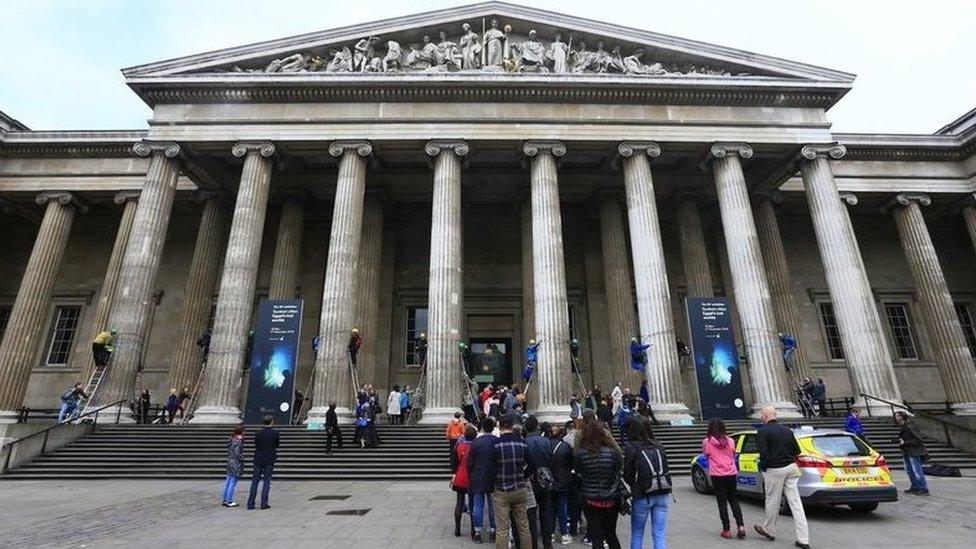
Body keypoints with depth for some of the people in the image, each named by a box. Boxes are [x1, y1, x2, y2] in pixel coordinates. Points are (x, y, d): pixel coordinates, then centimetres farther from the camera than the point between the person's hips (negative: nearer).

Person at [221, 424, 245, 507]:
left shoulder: (231, 439, 9)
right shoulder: (239, 440, -17)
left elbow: (228, 451, 14)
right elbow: (237, 453, -21)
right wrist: (242, 459, -8)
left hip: (229, 462, 9)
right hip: (236, 464, -9)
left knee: (228, 481, 15)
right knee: (233, 482, -2)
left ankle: (225, 500, 22)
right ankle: (229, 501, 3)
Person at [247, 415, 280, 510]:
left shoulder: (258, 433, -5)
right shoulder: (275, 433, -9)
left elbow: (256, 445, 5)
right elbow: (277, 445, 3)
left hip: (258, 459, 2)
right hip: (270, 460, -2)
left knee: (255, 481, 10)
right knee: (267, 481, 6)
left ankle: (250, 503, 12)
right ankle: (264, 504, 5)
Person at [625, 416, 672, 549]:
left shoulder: (632, 448, -10)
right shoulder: (659, 447, 2)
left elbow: (627, 475, -5)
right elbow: (665, 470, 6)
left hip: (643, 497, -4)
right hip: (663, 495, 4)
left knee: (637, 535, 13)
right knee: (660, 535, 10)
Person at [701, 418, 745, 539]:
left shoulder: (707, 442, -9)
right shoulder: (730, 441, 0)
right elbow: (733, 455, 11)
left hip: (716, 475, -3)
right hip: (731, 474, 3)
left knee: (722, 502, 6)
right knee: (734, 500, 16)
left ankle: (727, 530, 9)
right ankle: (740, 526, 4)